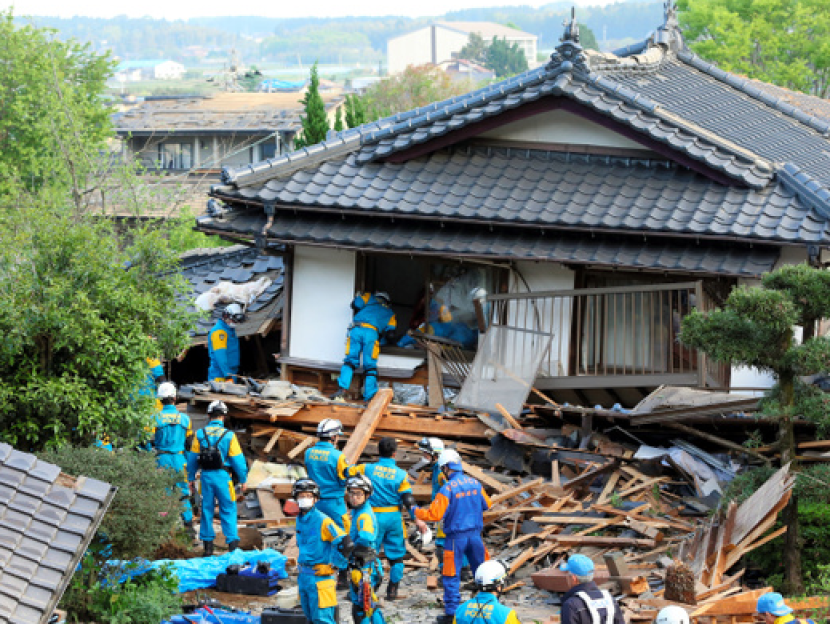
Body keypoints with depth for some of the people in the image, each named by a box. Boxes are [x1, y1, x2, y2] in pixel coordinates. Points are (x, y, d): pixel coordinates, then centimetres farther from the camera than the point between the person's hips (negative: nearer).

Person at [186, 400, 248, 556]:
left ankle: (208, 544, 15)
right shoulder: (229, 436, -7)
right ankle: (232, 543, -2)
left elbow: (192, 458, 6)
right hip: (222, 477, -2)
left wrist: (191, 478, 17)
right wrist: (243, 480, 4)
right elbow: (238, 460, -5)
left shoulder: (200, 434, 0)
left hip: (206, 476, 3)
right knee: (228, 510, 4)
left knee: (207, 509, 12)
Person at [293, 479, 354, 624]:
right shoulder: (300, 520, 9)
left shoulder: (323, 521, -16)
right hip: (303, 577, 8)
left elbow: (345, 543, -20)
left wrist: (333, 567, -15)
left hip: (320, 577, -8)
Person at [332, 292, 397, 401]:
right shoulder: (390, 313, 30)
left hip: (356, 330, 1)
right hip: (371, 332, -1)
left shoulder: (371, 298, 31)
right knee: (370, 366, 1)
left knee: (350, 361, 3)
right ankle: (370, 396, -8)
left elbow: (356, 304, 14)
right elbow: (390, 334, 17)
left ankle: (343, 388, -15)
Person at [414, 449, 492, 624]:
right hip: (475, 534, 5)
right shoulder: (475, 484, 1)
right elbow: (486, 505, 13)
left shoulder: (447, 489, -15)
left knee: (451, 576, 4)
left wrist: (416, 511, 1)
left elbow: (435, 515, -15)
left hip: (456, 537, -5)